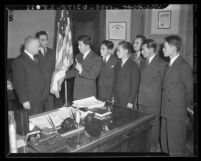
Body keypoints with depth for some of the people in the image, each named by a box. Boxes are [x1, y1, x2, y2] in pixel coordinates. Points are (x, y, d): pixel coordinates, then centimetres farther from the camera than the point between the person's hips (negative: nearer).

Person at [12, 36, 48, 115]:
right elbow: (18, 83, -14)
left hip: (40, 100, 8)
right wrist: (24, 101, -17)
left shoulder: (35, 59, 15)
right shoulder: (19, 61, -11)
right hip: (30, 102, -8)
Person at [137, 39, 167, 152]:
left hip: (153, 100, -6)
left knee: (153, 123, 8)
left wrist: (155, 94, -3)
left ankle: (154, 145, 26)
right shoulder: (143, 62, 11)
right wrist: (140, 94, 6)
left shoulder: (162, 64, -11)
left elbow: (162, 83, -6)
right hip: (141, 98, 6)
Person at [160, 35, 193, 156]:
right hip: (166, 111, 8)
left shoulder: (183, 66, -17)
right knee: (165, 142, 18)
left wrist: (185, 105, -2)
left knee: (175, 146, 5)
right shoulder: (170, 64, 10)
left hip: (176, 112, -8)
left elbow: (191, 90, -13)